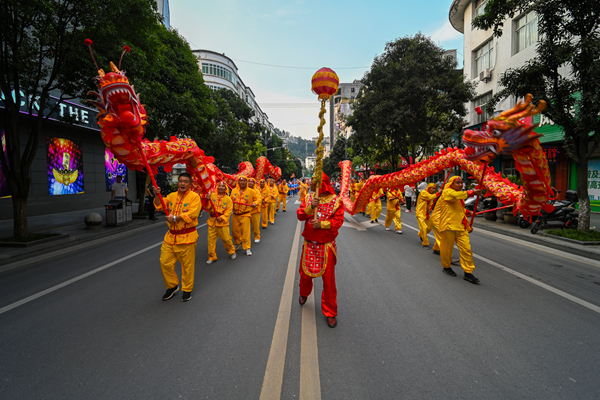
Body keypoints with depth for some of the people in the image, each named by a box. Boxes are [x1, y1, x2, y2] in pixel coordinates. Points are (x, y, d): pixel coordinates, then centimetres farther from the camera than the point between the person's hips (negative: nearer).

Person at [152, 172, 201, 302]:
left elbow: (192, 214, -18)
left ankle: (187, 290, 22)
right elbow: (159, 206, 9)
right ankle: (172, 286, 30)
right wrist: (157, 195, -7)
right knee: (165, 263, 9)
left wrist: (175, 218, -16)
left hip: (187, 237, -6)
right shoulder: (172, 196, 12)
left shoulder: (194, 196, -7)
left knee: (187, 266, 3)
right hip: (171, 236, 6)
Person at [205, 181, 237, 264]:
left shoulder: (228, 199, 1)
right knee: (211, 239, 4)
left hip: (222, 221, -2)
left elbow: (229, 210, -4)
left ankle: (232, 252, 27)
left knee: (226, 238, 0)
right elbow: (208, 207, 0)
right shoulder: (212, 195, 4)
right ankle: (212, 257, 19)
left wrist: (222, 218, -15)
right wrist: (208, 200, -18)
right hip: (212, 221, 2)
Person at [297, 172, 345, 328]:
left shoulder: (335, 200, -9)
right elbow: (300, 215, -3)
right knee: (305, 273, 17)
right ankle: (304, 294, 51)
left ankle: (330, 312, 20)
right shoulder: (308, 197, 2)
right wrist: (310, 207, -21)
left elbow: (339, 220, -12)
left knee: (328, 278, 3)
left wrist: (322, 224, -24)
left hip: (326, 246, -3)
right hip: (309, 244, 3)